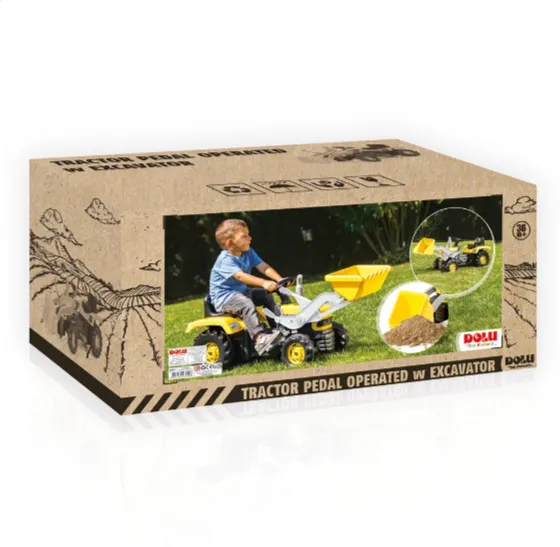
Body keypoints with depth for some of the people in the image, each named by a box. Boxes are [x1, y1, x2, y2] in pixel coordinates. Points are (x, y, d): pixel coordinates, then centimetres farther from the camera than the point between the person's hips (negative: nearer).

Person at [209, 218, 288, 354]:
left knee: (267, 296, 0)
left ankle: (277, 327, 6)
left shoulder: (248, 253, 3)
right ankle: (259, 338, -45)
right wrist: (264, 283, -49)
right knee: (247, 304, -34)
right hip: (224, 297, -9)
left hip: (241, 292, 9)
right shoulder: (225, 260, -24)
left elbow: (263, 267, -6)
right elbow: (241, 276, -38)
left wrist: (280, 280, -22)